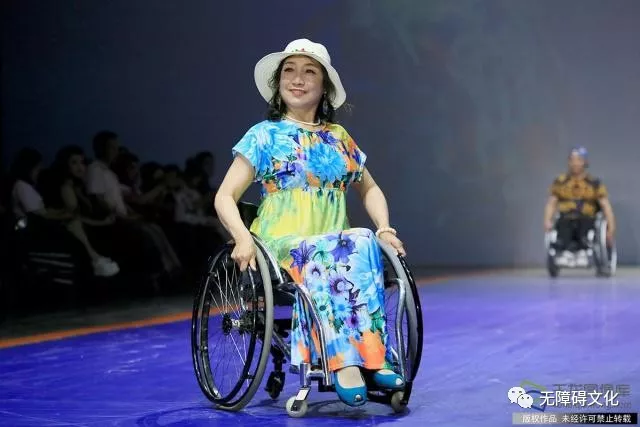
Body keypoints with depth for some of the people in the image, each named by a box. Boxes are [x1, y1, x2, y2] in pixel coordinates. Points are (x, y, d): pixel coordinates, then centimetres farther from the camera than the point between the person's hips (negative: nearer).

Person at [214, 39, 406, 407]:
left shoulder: (339, 137, 18)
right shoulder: (264, 136, 7)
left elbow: (369, 188, 27)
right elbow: (225, 197, 1)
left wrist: (385, 229, 6)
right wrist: (243, 237, -19)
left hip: (336, 241, 3)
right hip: (283, 245, -3)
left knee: (364, 243, -32)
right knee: (324, 257, -37)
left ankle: (373, 357, -38)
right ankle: (344, 360, -41)